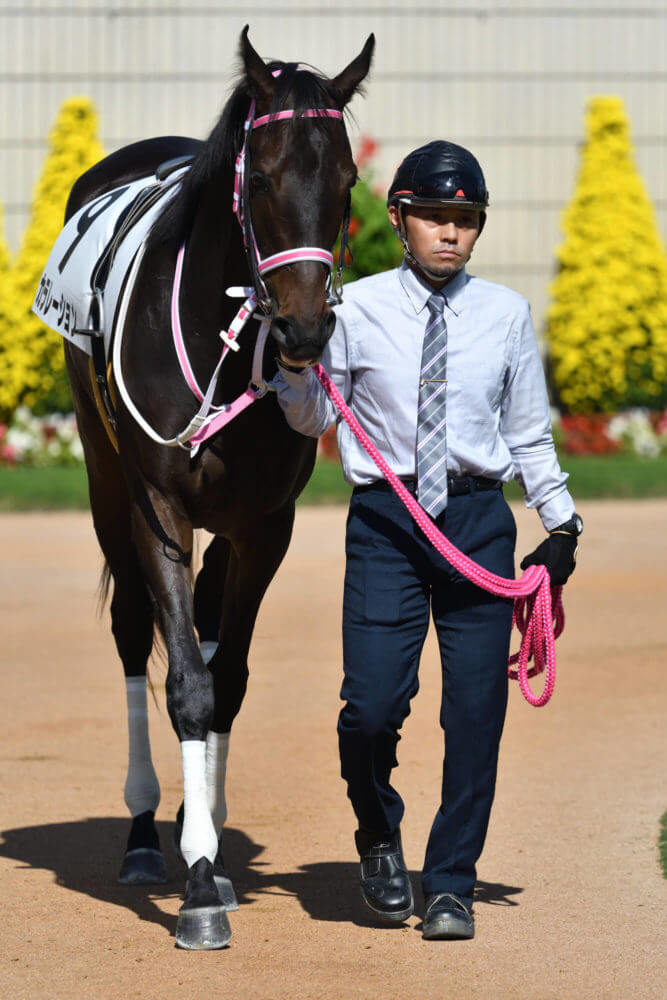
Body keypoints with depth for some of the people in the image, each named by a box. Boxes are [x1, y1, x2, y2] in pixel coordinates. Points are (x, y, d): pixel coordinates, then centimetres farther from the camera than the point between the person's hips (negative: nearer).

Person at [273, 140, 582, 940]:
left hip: (479, 520, 2)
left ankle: (451, 884, 15)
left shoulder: (506, 314, 5)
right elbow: (311, 420, 8)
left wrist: (560, 523, 7)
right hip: (385, 521, -1)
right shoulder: (356, 309, 0)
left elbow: (530, 434, 12)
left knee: (476, 709, 1)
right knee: (372, 704, -9)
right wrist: (294, 357, -9)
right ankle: (379, 837, 23)